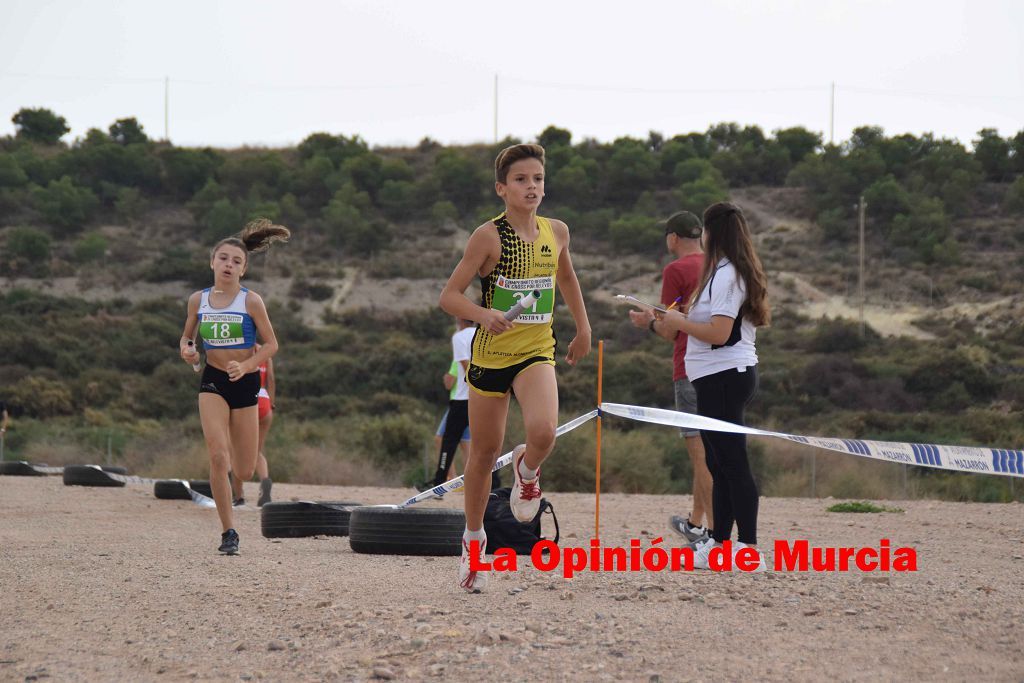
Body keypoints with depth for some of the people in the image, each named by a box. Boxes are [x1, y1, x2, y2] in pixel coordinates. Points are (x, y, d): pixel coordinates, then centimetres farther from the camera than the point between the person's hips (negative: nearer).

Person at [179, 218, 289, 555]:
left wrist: (246, 366, -20)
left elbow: (271, 344, -4)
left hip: (245, 383, -1)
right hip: (213, 382, 1)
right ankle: (228, 531, -8)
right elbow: (186, 337, 15)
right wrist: (186, 350, -7)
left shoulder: (251, 301, -8)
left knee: (244, 472, 4)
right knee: (218, 457, -18)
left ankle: (234, 451, 44)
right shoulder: (198, 300, 0)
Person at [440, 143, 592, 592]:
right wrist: (482, 314, -30)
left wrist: (583, 328, 25)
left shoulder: (557, 232, 2)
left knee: (543, 432, -26)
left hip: (536, 353, 2)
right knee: (484, 453, 7)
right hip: (490, 354, -2)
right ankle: (473, 538, 29)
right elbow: (448, 296, -12)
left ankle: (527, 471, 11)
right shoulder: (489, 236, -12)